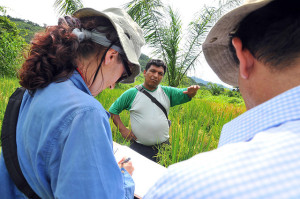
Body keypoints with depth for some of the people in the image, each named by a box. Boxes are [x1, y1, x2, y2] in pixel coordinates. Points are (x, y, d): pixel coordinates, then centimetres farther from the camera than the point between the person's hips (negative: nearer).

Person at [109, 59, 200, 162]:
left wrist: (192, 91, -29)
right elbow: (113, 110, 2)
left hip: (163, 147, 3)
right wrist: (122, 129, -8)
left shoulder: (167, 92, 3)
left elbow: (185, 94, -6)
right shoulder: (132, 93, -4)